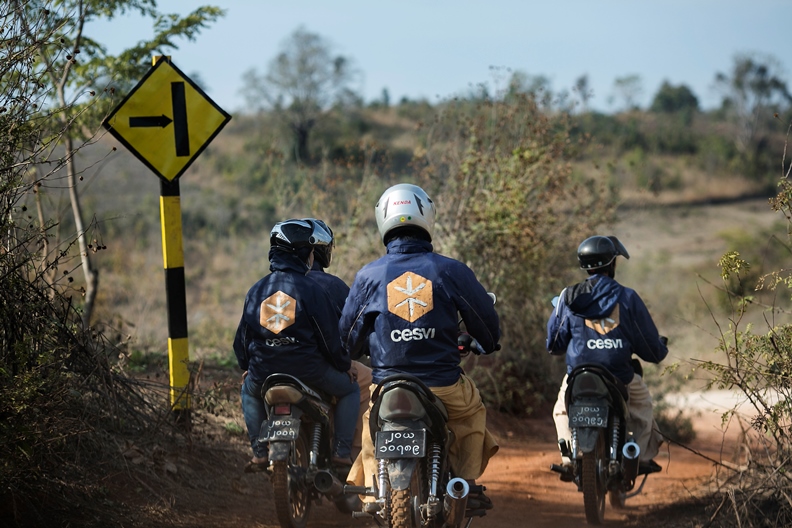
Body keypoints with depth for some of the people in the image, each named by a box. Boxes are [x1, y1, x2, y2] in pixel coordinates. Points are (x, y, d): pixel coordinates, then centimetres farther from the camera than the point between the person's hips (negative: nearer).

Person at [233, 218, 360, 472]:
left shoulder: (256, 290, 6)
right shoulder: (311, 289, -8)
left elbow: (243, 335, 12)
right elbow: (329, 335, -7)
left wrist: (245, 366, 29)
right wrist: (345, 365, 9)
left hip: (263, 372, 4)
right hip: (309, 370, -3)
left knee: (249, 392, 36)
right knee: (349, 390, 20)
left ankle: (259, 452, 24)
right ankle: (342, 452, 10)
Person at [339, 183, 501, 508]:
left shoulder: (368, 276, -2)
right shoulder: (451, 271, -4)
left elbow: (348, 336, 9)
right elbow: (488, 325, 6)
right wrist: (487, 345, 31)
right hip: (444, 387, 0)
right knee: (472, 411, 29)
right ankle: (466, 484, 21)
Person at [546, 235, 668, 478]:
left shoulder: (569, 298, 0)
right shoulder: (627, 298, -3)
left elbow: (554, 344, 6)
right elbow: (649, 343, 1)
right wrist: (660, 350, 25)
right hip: (620, 378, 0)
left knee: (562, 410, 30)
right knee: (642, 401, 31)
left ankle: (569, 460, 12)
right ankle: (644, 456, 26)